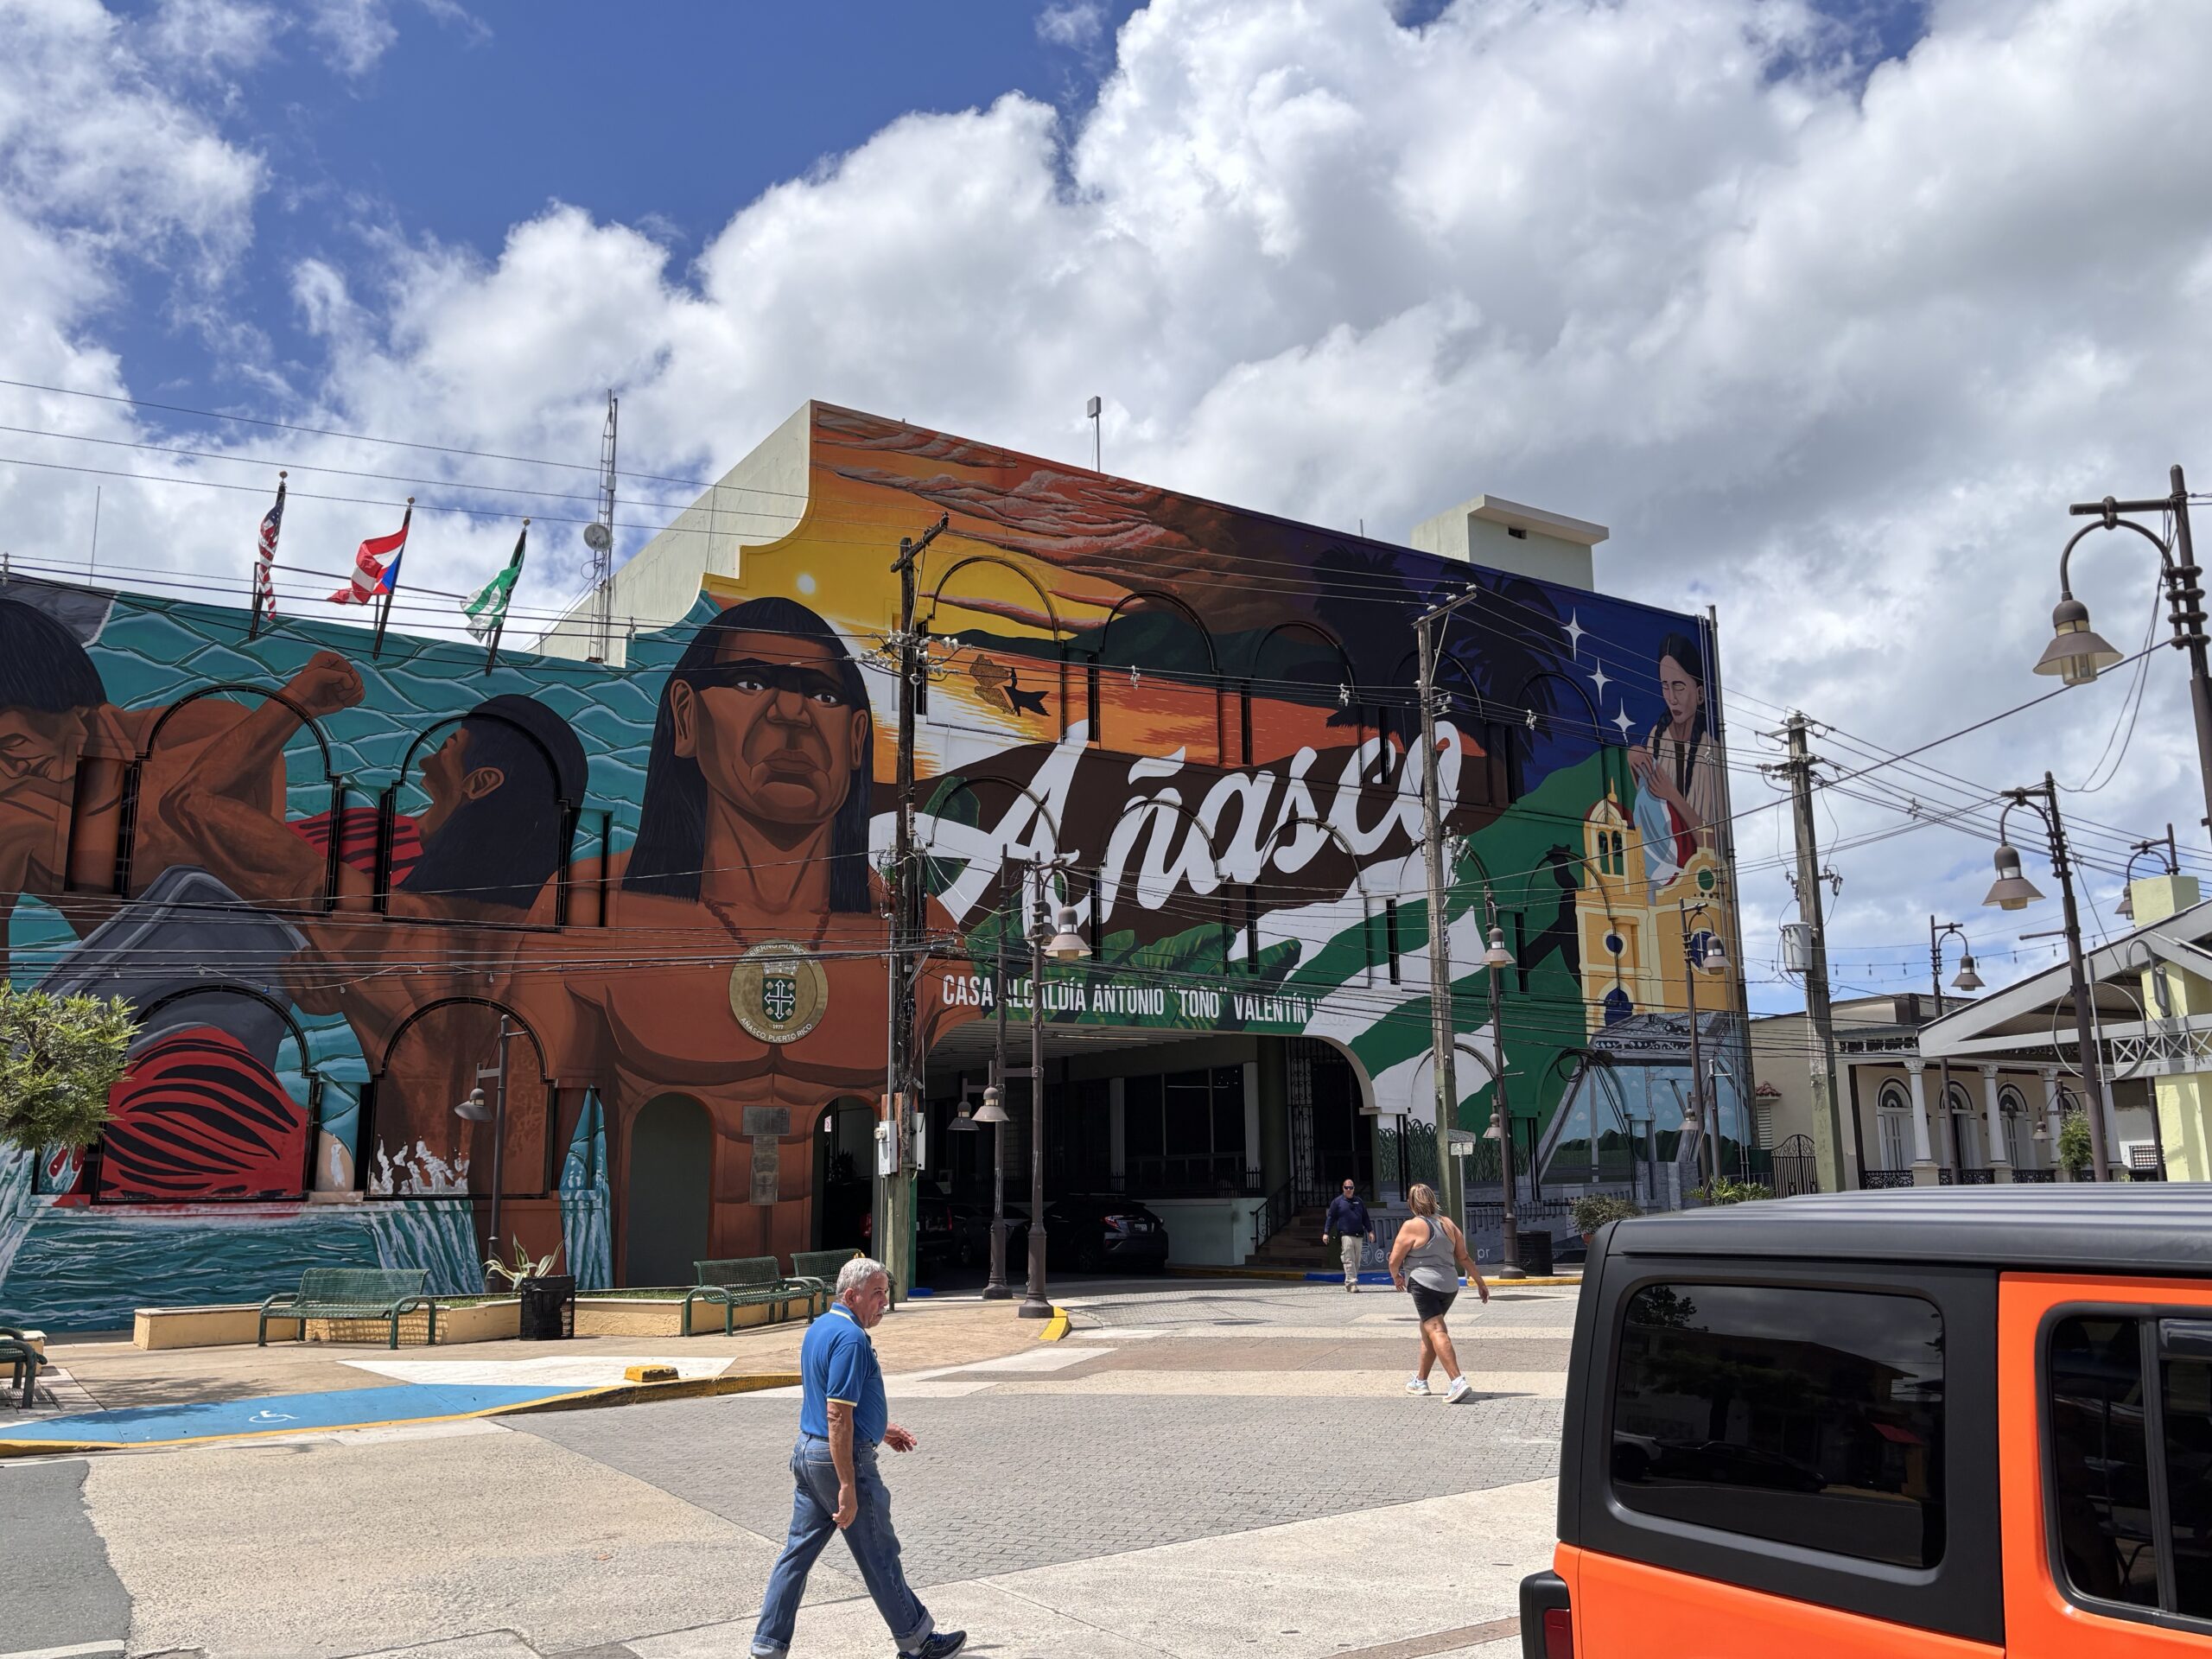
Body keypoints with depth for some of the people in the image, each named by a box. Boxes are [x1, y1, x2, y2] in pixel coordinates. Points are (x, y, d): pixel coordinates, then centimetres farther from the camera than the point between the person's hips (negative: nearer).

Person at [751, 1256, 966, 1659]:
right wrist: (848, 1487, -24)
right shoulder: (851, 1339, -21)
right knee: (879, 1556, 5)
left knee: (798, 1550, 13)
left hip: (806, 1453, 9)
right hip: (842, 1459, -9)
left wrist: (878, 1428, 25)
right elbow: (838, 1418, -25)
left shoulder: (819, 1328, 10)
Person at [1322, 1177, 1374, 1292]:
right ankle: (1352, 1283, -16)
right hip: (1345, 1235, -5)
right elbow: (1330, 1218, 2)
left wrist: (1370, 1231, 12)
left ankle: (1348, 1283, 15)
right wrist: (1326, 1233, -5)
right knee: (1349, 1260, -13)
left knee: (1356, 1261, 6)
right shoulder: (1337, 1201, 3)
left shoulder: (1358, 1201, 16)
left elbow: (1365, 1218, 20)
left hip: (1359, 1236, 5)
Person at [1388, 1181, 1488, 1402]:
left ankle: (1458, 1382, -28)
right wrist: (1480, 1282, 21)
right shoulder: (1448, 1224, 11)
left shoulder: (1412, 1226, -8)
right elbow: (1464, 1257, 14)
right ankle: (1421, 1381, 32)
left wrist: (1396, 1277, 15)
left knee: (1436, 1331, -13)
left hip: (1425, 1285, -8)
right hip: (1450, 1286, 8)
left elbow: (1394, 1260, -5)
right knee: (1427, 1331, 21)